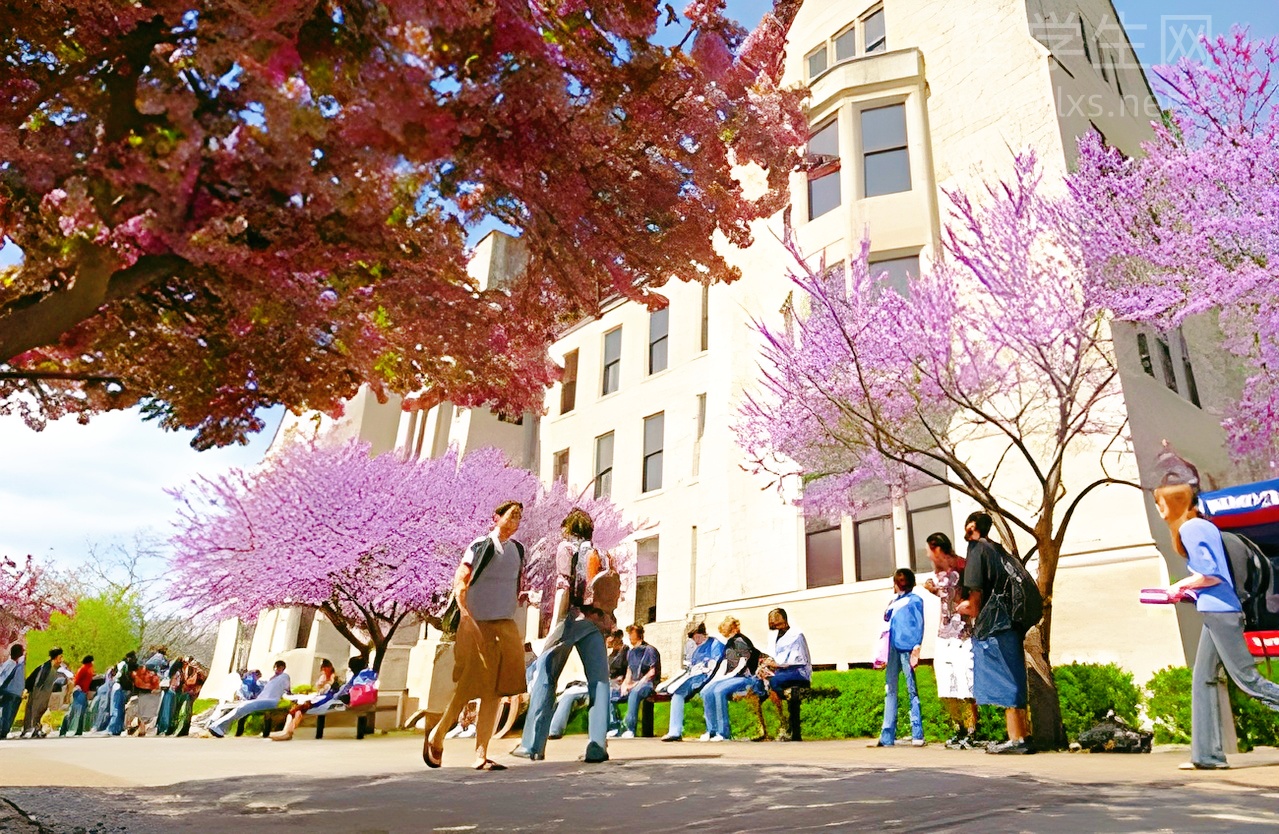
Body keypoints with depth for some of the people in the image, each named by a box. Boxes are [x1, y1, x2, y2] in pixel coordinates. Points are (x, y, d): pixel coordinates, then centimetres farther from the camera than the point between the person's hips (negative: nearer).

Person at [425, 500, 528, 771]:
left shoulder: (518, 550, 13)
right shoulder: (481, 546, -4)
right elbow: (459, 583, -11)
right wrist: (467, 617, -22)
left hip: (506, 626, 6)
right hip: (478, 625, -5)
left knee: (496, 690, 2)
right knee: (468, 688, -3)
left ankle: (481, 756, 8)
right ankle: (436, 736, 21)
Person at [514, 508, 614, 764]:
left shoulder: (566, 547, 5)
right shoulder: (598, 554, 20)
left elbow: (563, 586, -7)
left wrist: (555, 626, -10)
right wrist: (608, 621, 16)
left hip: (572, 616, -4)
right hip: (597, 620, 5)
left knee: (544, 677, 3)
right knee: (598, 681, 2)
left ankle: (533, 745, 3)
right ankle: (597, 747, -4)